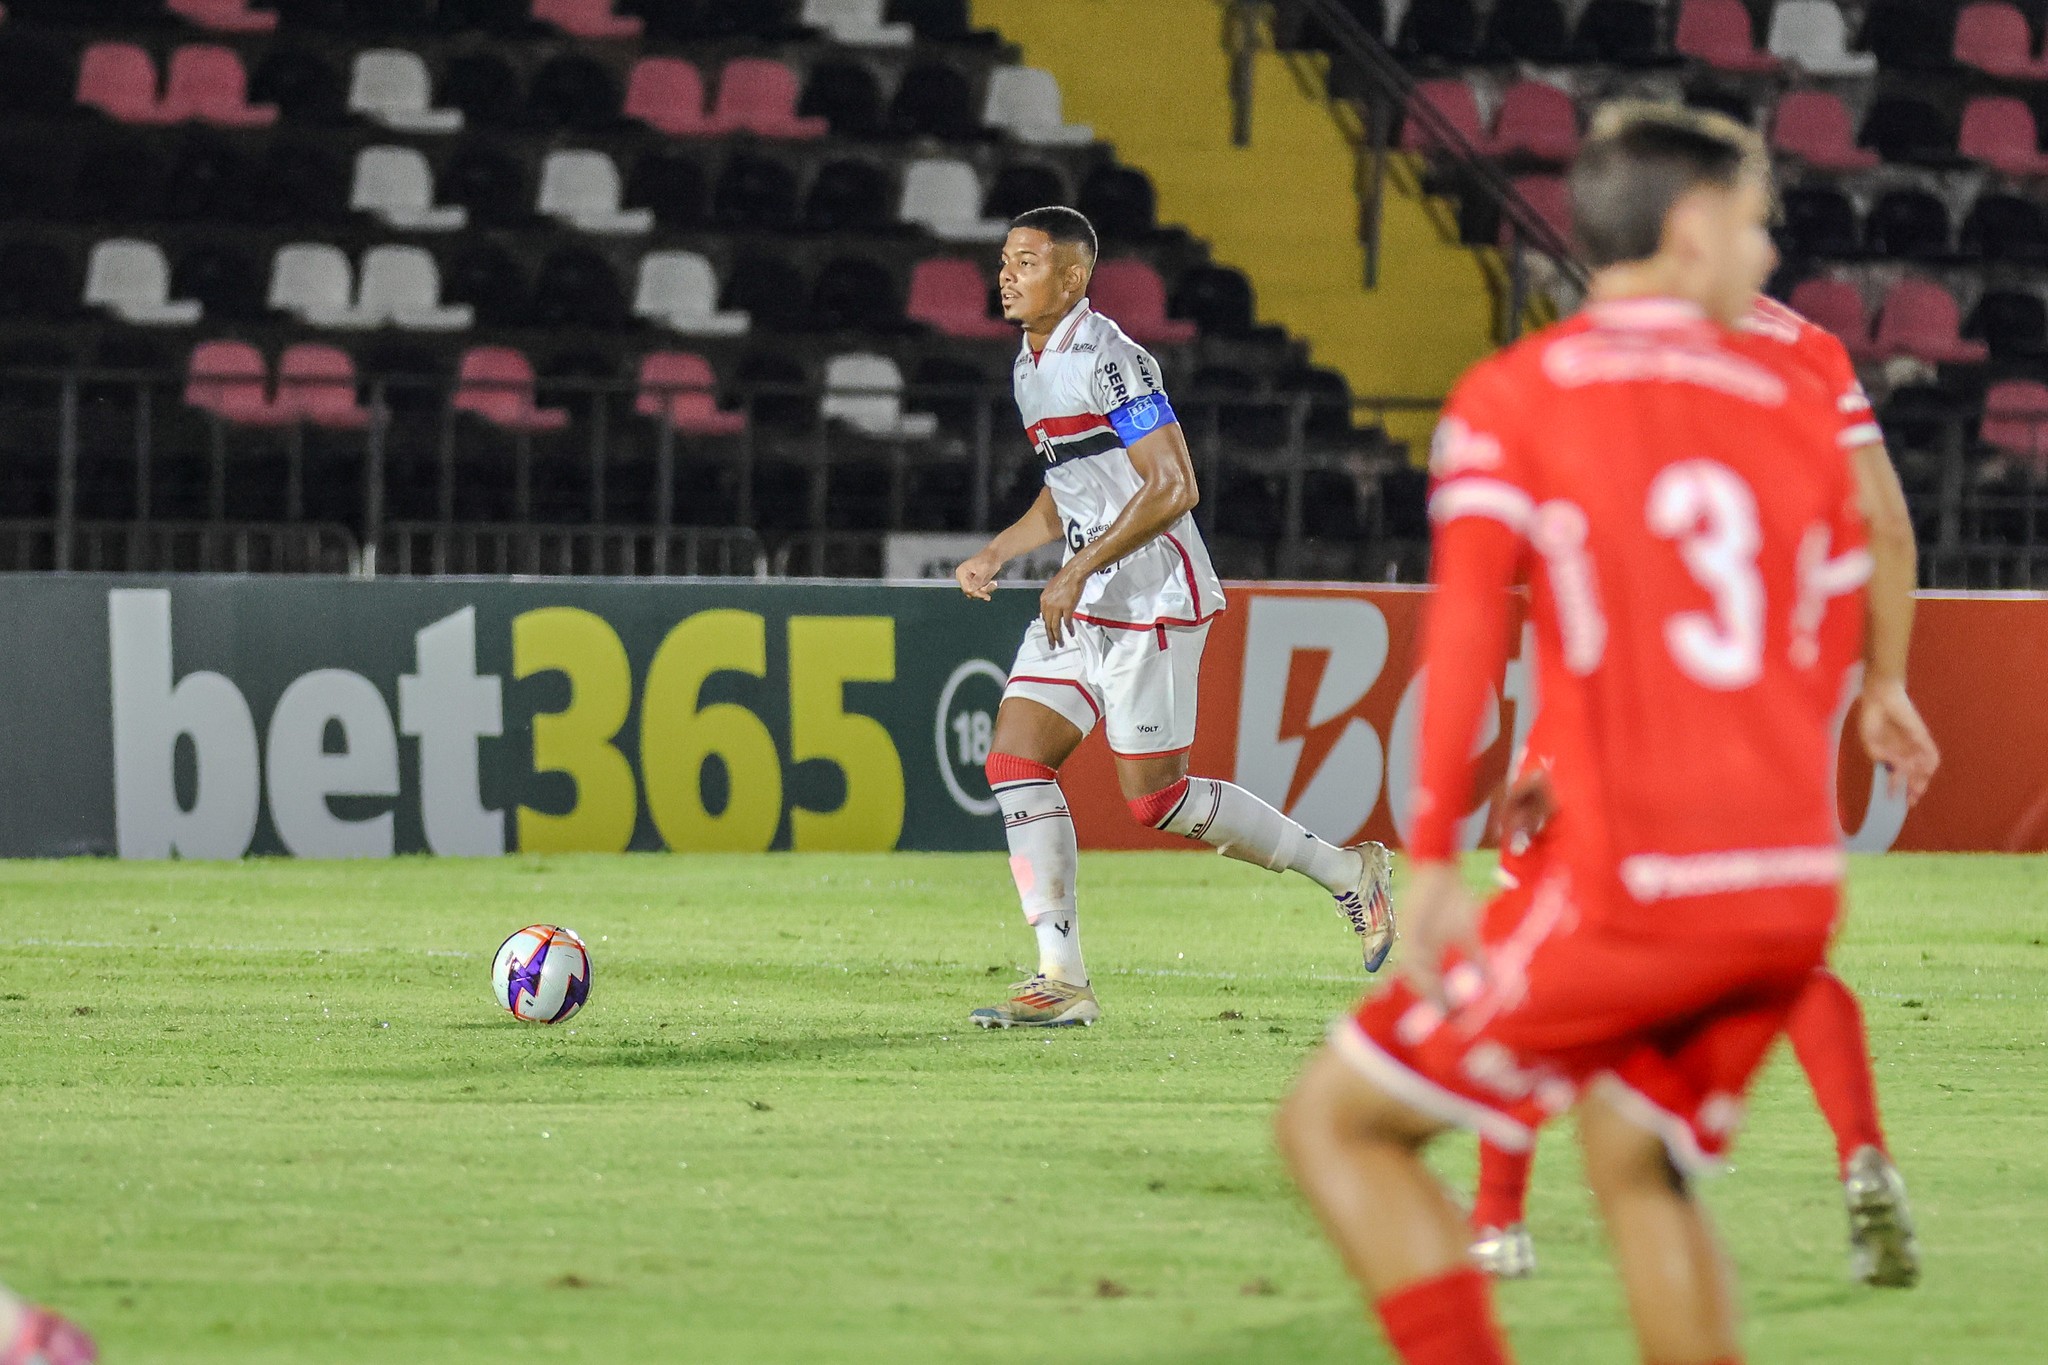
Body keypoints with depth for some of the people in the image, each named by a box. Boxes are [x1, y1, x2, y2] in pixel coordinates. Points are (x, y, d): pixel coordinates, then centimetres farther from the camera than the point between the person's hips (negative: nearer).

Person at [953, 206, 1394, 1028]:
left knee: (1156, 799, -6)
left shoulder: (1107, 359, -17)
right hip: (1080, 606, 9)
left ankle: (1345, 871, 11)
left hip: (1150, 604, -9)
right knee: (1014, 763, -4)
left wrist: (1079, 569, -22)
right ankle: (1061, 981, -4)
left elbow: (1172, 489, -22)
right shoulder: (1031, 367, 14)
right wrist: (996, 556, 12)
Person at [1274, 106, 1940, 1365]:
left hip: (1629, 890, -5)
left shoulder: (1513, 396, 0)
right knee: (1635, 1164, 25)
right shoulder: (1800, 409, 12)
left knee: (1335, 1120, 7)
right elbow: (1820, 667, 16)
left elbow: (1468, 619, -12)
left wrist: (1436, 858, -12)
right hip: (1791, 883, 5)